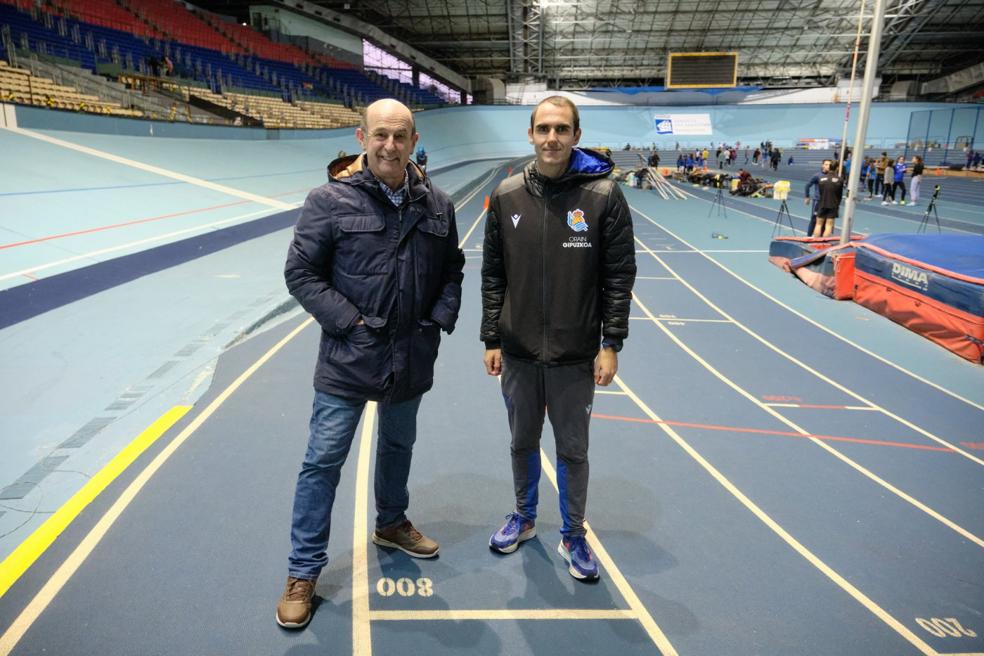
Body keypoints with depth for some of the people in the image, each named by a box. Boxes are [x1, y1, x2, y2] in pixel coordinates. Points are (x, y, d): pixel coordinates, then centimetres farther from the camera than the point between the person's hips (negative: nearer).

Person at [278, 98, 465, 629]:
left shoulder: (436, 204, 1)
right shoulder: (331, 199, -12)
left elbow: (451, 270, 11)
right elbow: (300, 273, -9)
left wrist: (441, 318, -2)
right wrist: (348, 322, -16)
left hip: (412, 358, 4)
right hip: (348, 358, -4)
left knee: (398, 447, 23)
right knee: (323, 461, 4)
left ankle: (391, 524, 48)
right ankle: (304, 571, 21)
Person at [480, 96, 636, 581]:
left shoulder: (603, 195, -7)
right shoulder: (507, 195, 0)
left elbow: (619, 277, -5)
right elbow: (493, 275, 4)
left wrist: (611, 345, -8)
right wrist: (491, 339, 3)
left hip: (576, 355, -2)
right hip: (518, 352, 3)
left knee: (573, 449, 11)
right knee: (522, 442, 18)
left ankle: (573, 536, 31)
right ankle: (523, 517, 41)